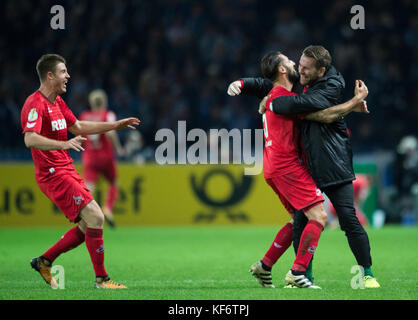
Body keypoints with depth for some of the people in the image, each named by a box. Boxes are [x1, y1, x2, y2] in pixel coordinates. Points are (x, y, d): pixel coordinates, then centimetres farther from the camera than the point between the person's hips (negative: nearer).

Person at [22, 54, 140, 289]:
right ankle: (101, 278, -9)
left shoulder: (57, 102, 16)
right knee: (95, 217, -16)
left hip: (67, 171, 10)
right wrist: (64, 144, -43)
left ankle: (44, 261, 19)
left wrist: (115, 126, 26)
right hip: (53, 174, -10)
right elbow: (30, 139, -30)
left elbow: (78, 127, 28)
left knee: (89, 226, 7)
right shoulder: (35, 104, -15)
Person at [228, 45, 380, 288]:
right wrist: (242, 84, 8)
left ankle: (368, 274, 0)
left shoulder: (332, 87, -12)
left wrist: (273, 105, -10)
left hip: (333, 165, -7)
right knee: (301, 222, 1)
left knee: (349, 219, -9)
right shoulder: (299, 83, 11)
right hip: (306, 166, 7)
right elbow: (269, 86, 24)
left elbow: (303, 104, -25)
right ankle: (305, 276, 11)